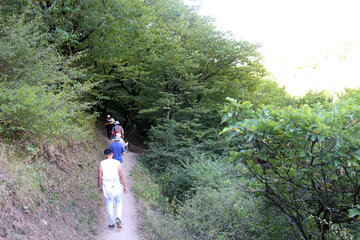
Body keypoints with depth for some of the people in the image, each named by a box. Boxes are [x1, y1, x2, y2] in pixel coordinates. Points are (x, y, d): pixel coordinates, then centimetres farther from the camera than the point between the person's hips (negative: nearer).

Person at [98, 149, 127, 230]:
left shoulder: (101, 163, -2)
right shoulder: (117, 162, -4)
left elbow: (99, 176, -2)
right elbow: (121, 176, -4)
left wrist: (99, 187, 9)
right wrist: (124, 186, 5)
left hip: (106, 186, 1)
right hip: (116, 185, 0)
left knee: (109, 205, 12)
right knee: (119, 202, 18)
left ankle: (111, 224, 18)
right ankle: (118, 218, -4)